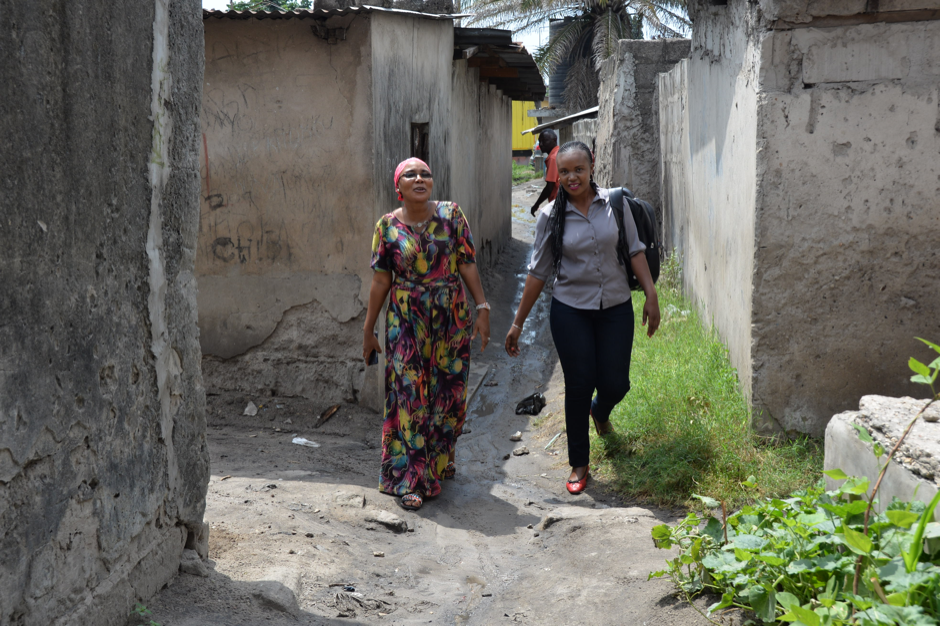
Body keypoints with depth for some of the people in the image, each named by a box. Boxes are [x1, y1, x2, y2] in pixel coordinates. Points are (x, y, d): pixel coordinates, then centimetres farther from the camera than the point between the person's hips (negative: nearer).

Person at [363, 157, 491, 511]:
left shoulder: (451, 215, -1)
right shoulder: (388, 226, -3)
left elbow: (467, 265, 0)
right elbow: (381, 280, 1)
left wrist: (482, 308, -6)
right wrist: (369, 329, 3)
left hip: (451, 319, 2)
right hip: (406, 322, -1)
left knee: (449, 390, 10)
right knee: (410, 394, -2)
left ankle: (441, 458, 33)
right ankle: (411, 480, 4)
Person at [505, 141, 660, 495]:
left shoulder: (615, 204, -2)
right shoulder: (550, 217, -3)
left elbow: (635, 251, 4)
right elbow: (538, 272, 2)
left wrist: (651, 296, -3)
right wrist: (518, 323, 2)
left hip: (616, 308, 1)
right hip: (571, 310, -1)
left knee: (616, 384, 2)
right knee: (579, 386, -1)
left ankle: (600, 412, 42)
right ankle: (579, 464, 17)